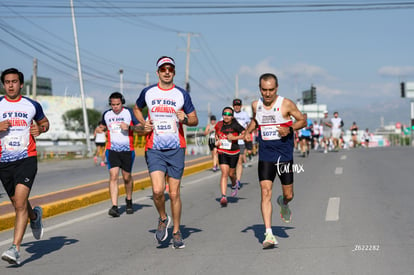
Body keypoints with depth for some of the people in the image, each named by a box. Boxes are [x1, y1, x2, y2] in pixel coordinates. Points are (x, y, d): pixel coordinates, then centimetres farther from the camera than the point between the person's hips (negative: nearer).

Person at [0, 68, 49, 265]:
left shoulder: (32, 105, 6)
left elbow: (44, 122, 22)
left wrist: (40, 129, 0)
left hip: (26, 158, -2)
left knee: (20, 203, -17)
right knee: (18, 203, 16)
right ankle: (35, 216, 51)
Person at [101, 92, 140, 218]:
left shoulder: (129, 112, -4)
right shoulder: (106, 114, 6)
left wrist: (129, 127, -20)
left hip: (127, 150, -1)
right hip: (112, 149, 1)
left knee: (127, 177, 9)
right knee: (113, 176, -14)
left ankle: (129, 200, 36)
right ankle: (114, 207, -19)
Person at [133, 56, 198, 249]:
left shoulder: (182, 94, 4)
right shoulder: (148, 92, 7)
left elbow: (195, 120, 11)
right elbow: (137, 108, 26)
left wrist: (185, 119, -12)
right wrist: (143, 124, 7)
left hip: (176, 149, 0)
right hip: (154, 150, 0)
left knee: (174, 193, 2)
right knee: (157, 190, -16)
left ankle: (176, 232, 17)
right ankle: (163, 219, 14)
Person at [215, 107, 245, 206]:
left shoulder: (235, 125, -12)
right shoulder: (219, 124, 0)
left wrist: (235, 137, -24)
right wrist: (217, 140, 3)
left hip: (233, 153, -1)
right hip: (222, 152, 1)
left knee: (231, 173, 12)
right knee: (224, 173, -11)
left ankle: (234, 185, 48)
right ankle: (224, 196, -15)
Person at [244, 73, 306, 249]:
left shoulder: (286, 104, -7)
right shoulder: (256, 105, 3)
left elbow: (303, 121, 1)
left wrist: (289, 128, -17)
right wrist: (248, 131, 6)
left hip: (284, 155, -1)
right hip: (265, 156, 1)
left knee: (288, 195, 8)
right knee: (266, 193, -11)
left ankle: (283, 203, 47)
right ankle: (269, 234, -11)